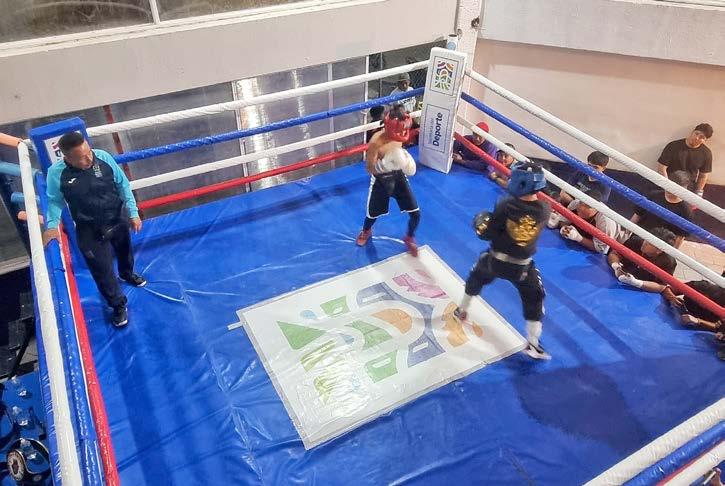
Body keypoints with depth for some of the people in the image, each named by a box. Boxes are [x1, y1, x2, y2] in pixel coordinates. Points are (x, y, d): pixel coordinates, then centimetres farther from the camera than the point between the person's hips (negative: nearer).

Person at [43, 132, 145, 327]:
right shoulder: (57, 173, -23)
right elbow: (55, 201, -6)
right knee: (103, 271, 5)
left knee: (125, 252, 30)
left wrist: (133, 213, -8)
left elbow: (123, 185, -9)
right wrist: (52, 225, -19)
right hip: (90, 231, -2)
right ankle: (119, 305, 30)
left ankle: (127, 273, 65)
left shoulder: (103, 157, -21)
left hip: (118, 220, 3)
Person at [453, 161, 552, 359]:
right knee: (534, 300, 15)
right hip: (522, 266, 0)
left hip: (495, 260, 0)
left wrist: (481, 225, 3)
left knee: (476, 277, 29)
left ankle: (462, 310, 49)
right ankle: (533, 345, 15)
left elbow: (488, 233, -17)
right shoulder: (544, 209, -15)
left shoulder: (505, 205, -23)